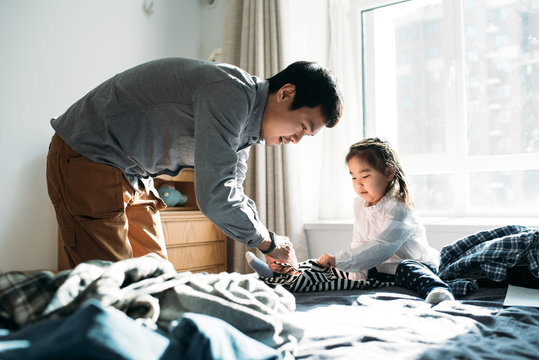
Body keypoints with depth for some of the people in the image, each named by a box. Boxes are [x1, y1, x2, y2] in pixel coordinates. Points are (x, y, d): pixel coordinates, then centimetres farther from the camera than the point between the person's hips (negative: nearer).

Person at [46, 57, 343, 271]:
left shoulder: (247, 124, 6)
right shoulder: (232, 91, -26)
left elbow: (233, 196, 17)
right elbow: (215, 196, -31)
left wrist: (276, 255, 9)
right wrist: (268, 242, -15)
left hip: (132, 176, 10)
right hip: (87, 158, -10)